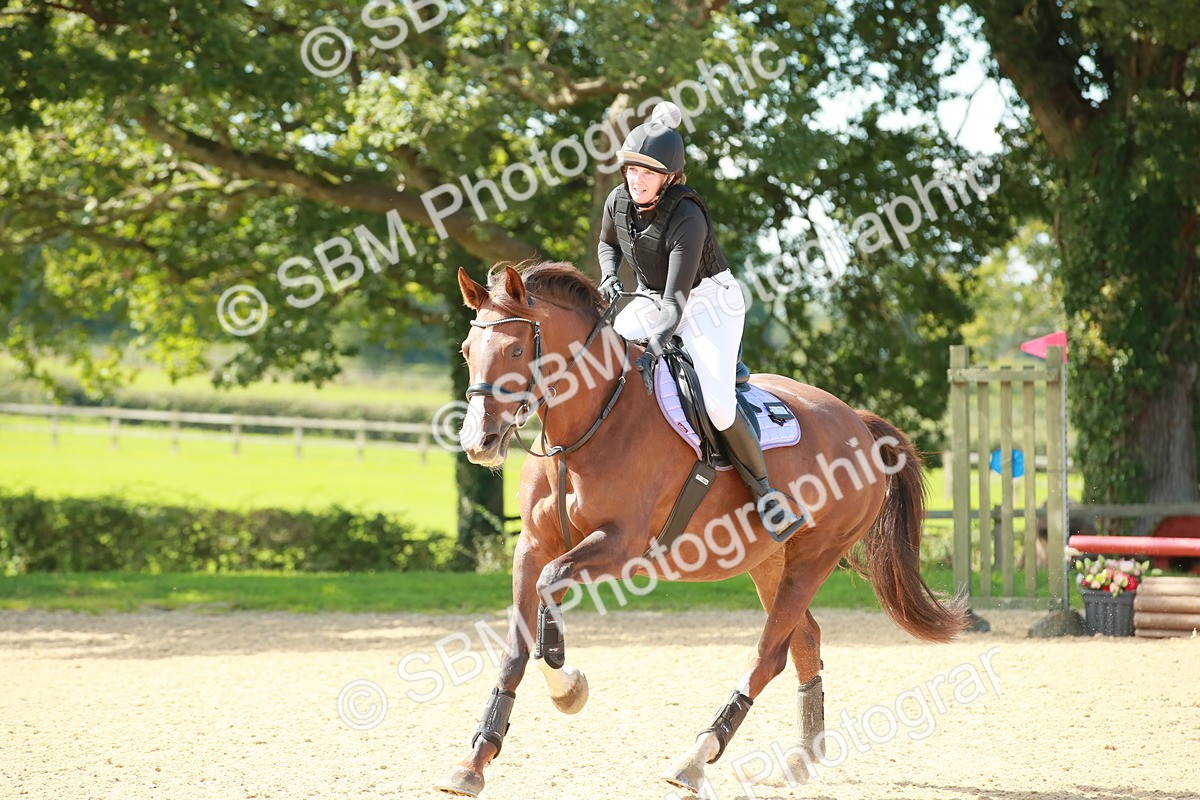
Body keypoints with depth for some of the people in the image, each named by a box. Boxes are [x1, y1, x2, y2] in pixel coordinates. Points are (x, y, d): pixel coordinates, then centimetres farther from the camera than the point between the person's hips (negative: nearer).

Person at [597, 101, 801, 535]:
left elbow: (676, 300, -37)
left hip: (709, 302, -7)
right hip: (649, 299, 7)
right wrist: (609, 275, -9)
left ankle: (763, 491, -5)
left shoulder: (687, 218, -31)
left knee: (716, 402, -23)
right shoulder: (619, 200, -11)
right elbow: (607, 243, 14)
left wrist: (652, 351, -50)